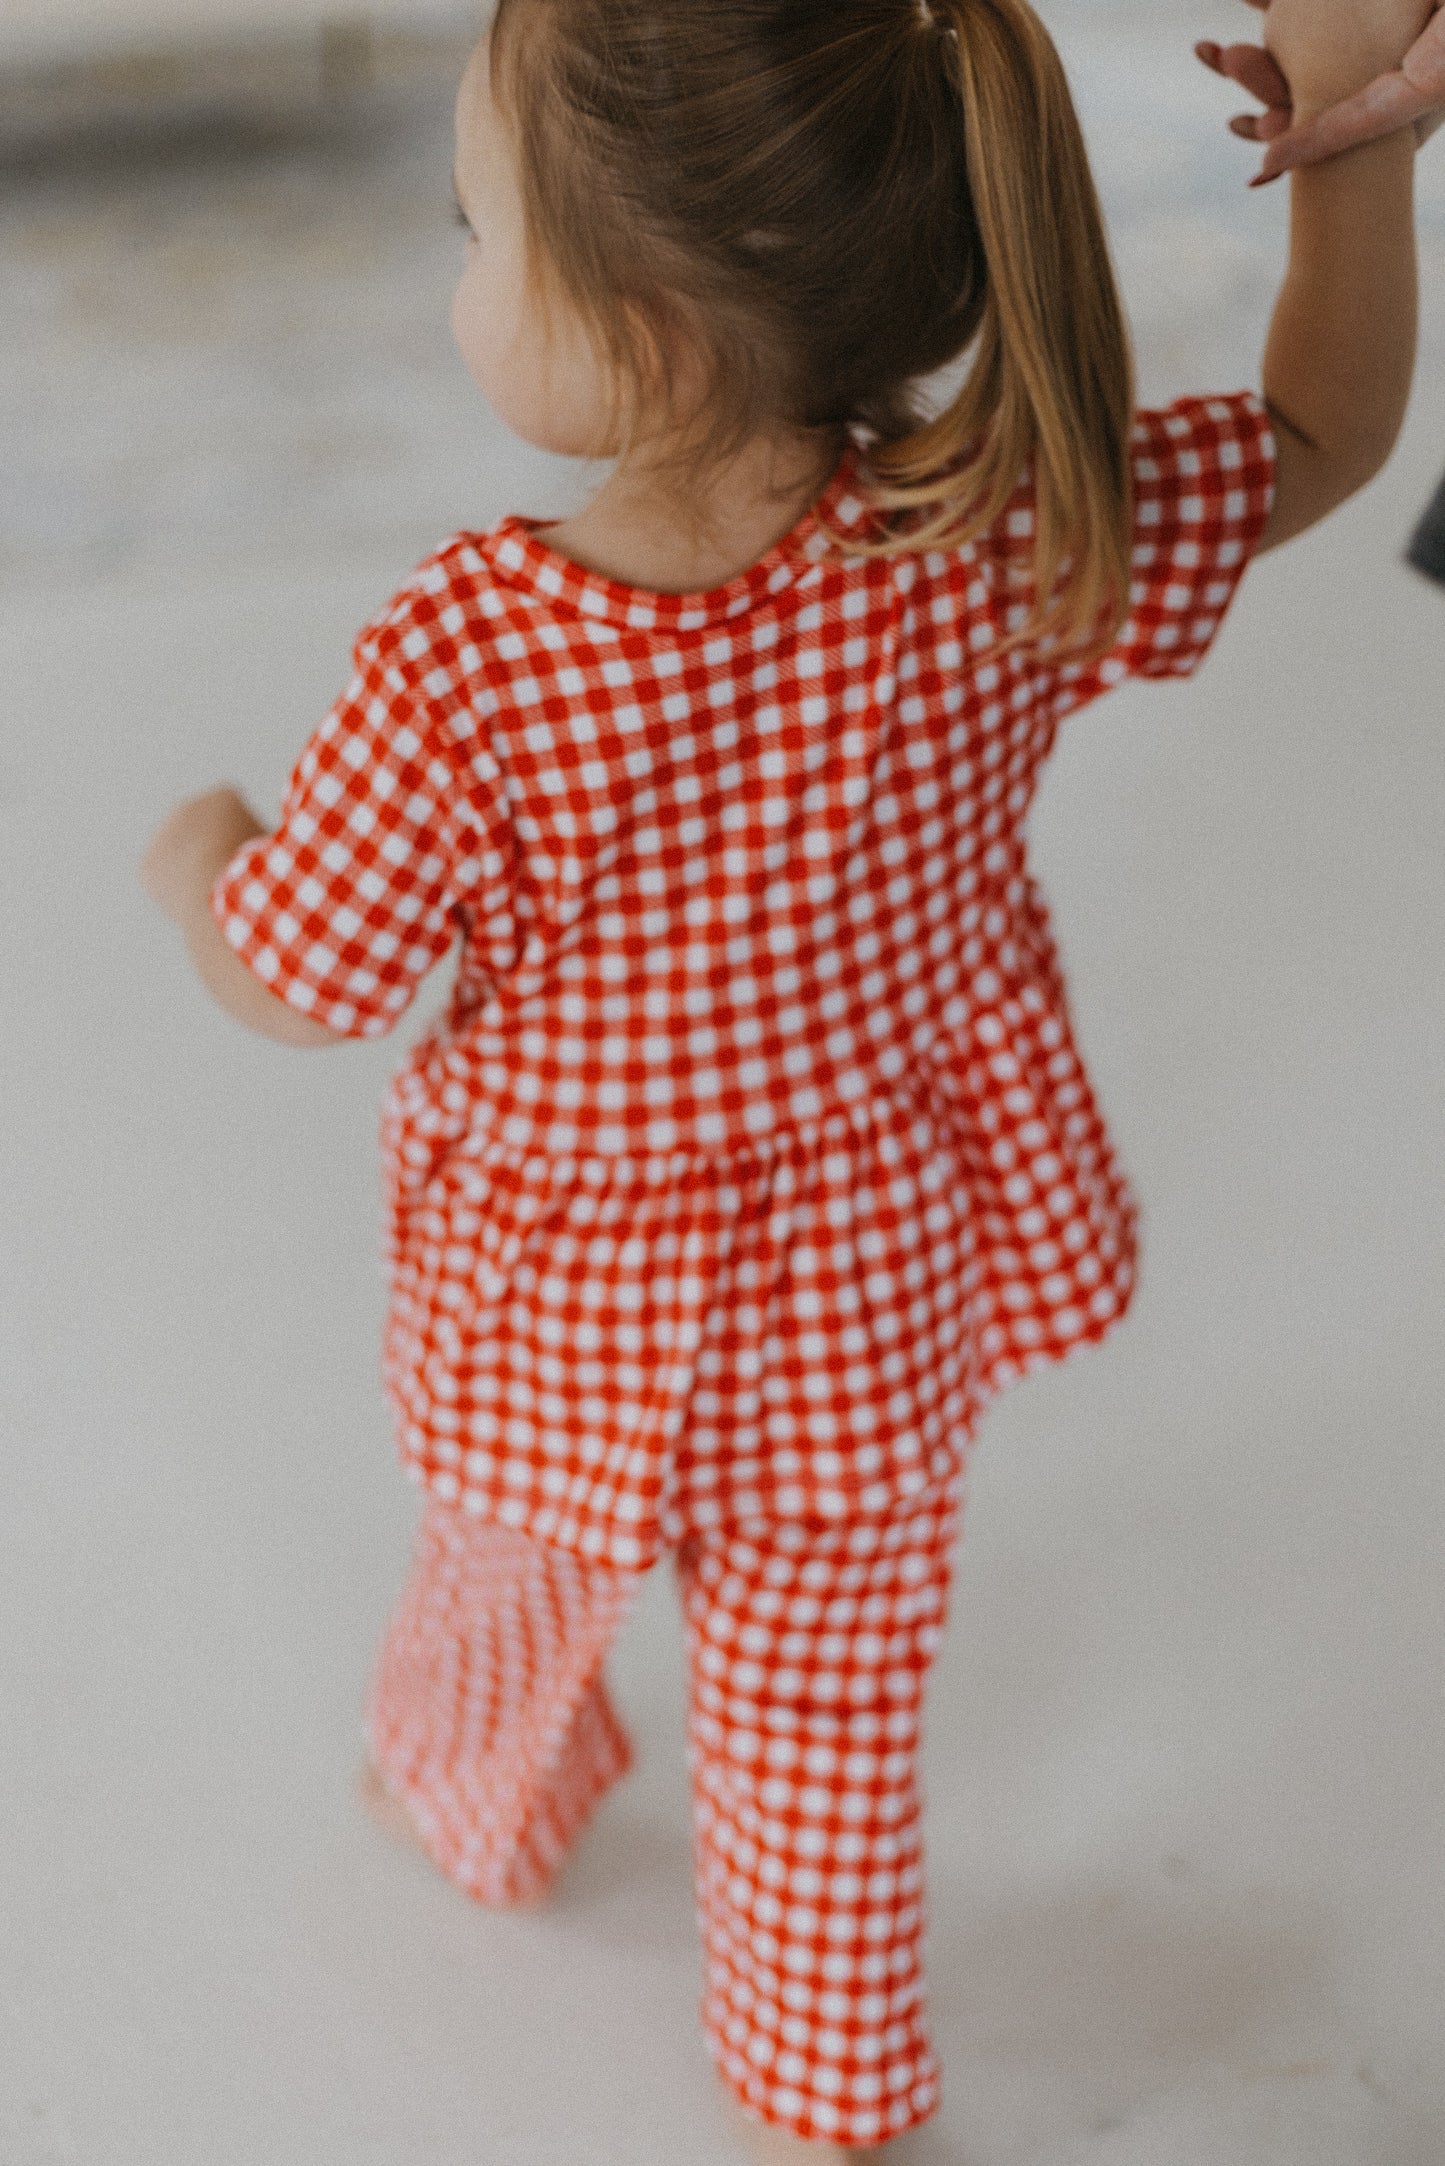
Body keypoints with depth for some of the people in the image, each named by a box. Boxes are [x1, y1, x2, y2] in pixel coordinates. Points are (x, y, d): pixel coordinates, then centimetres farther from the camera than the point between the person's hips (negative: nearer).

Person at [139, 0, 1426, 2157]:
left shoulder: (469, 657, -33)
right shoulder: (1007, 544, -25)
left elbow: (294, 975, -18)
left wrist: (199, 855, 3)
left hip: (563, 1296, -2)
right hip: (879, 1289, 2)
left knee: (514, 1585, 32)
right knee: (829, 1714, 25)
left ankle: (480, 1804, 66)